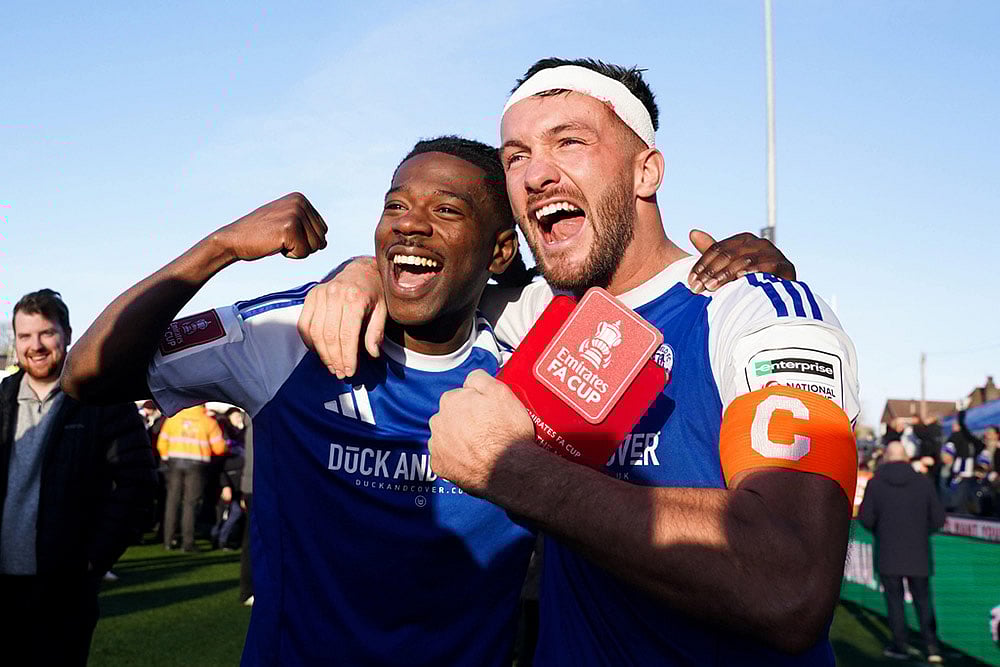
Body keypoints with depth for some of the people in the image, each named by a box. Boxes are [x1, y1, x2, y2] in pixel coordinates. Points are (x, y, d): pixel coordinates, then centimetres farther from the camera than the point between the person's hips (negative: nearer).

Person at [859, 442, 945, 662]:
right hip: (919, 553, 1)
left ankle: (900, 645, 13)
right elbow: (938, 518, -1)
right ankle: (931, 644, 5)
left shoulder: (875, 484, -6)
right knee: (923, 599, 12)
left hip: (888, 554, -1)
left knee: (894, 599, 9)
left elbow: (866, 518, -6)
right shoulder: (924, 482, -3)